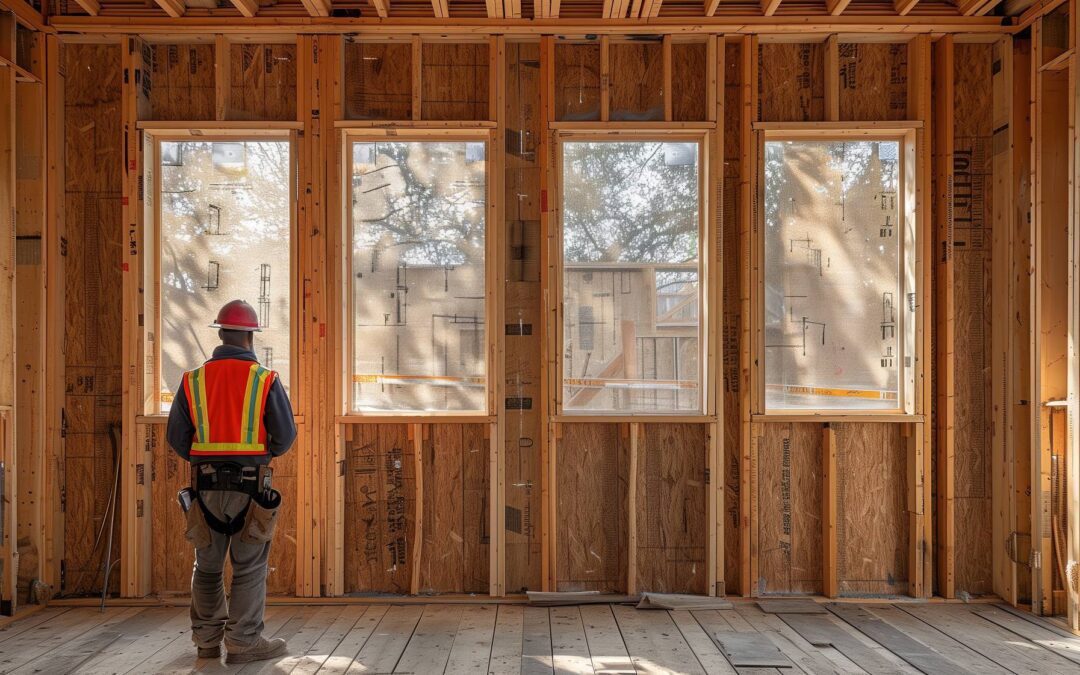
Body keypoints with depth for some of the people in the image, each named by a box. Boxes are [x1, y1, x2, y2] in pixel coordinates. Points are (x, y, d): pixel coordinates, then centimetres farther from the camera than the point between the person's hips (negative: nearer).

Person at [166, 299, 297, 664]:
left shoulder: (193, 380, 1)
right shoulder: (266, 380, -7)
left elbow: (176, 436, 2)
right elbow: (285, 435, -6)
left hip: (206, 486, 3)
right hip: (250, 485, -3)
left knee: (208, 567, 17)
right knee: (249, 568, 5)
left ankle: (207, 639, 24)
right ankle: (243, 642, 6)